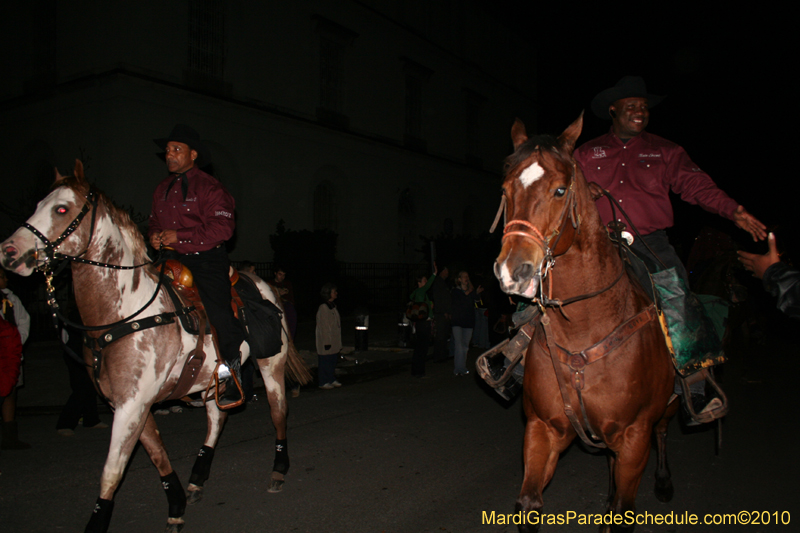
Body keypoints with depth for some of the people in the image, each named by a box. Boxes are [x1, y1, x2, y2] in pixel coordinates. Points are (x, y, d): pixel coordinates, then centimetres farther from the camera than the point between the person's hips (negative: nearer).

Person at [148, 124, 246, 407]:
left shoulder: (210, 187, -5)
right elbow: (155, 221, 27)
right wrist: (155, 236, 2)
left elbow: (222, 227, -15)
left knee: (220, 314, -17)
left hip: (207, 259, -7)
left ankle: (232, 376, -3)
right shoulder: (163, 189, 17)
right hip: (172, 259, 7)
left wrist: (179, 236, -19)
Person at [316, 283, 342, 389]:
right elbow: (324, 326, -18)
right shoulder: (323, 308, -17)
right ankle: (323, 382, 10)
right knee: (325, 361, 0)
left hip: (334, 341, 9)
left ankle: (331, 380, 25)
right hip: (326, 341, -9)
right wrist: (327, 342, -18)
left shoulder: (333, 306, 10)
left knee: (333, 360, 14)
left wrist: (338, 342, 18)